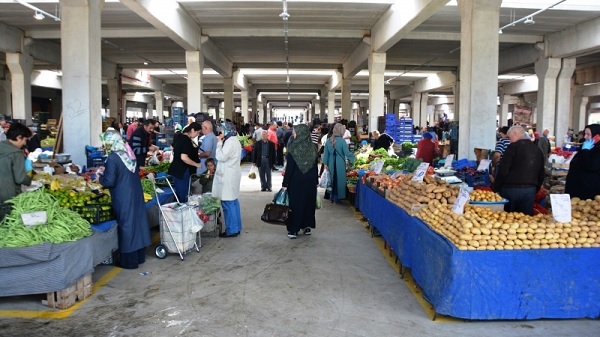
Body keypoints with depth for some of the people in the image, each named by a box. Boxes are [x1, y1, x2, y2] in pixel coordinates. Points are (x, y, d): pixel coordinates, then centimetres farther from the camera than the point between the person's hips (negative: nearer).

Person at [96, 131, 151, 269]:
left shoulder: (113, 158, -18)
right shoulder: (128, 153, 6)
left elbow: (110, 181, -19)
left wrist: (100, 178, 2)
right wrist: (105, 170, 18)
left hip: (123, 197, -8)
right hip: (135, 193, 8)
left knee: (126, 224, 2)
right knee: (136, 221, 14)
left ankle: (129, 260, 12)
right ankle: (139, 256, 27)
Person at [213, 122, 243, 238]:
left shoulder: (230, 141, -15)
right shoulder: (234, 140, 18)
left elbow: (221, 157, -20)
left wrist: (219, 143, -10)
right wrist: (221, 142, 7)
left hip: (228, 176, -11)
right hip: (231, 174, 11)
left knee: (228, 203, -6)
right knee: (233, 202, 13)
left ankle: (232, 230, -1)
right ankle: (236, 227, 20)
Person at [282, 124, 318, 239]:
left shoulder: (294, 148, -14)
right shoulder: (312, 148, -1)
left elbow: (289, 168, -14)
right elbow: (315, 166, 6)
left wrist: (284, 184, -9)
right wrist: (316, 181, 15)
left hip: (296, 182, -4)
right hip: (310, 181, 4)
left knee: (296, 204, 3)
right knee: (309, 202, 14)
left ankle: (293, 230, 6)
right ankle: (307, 226, 22)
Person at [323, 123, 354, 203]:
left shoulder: (328, 140, 0)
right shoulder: (341, 141, -14)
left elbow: (326, 153, 4)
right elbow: (347, 153, -12)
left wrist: (325, 163, 10)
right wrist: (352, 158, 5)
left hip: (331, 163, 5)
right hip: (340, 163, -4)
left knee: (333, 179, 16)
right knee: (340, 180, 7)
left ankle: (332, 197, 23)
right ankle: (338, 197, 13)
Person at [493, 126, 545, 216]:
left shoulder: (514, 147, -7)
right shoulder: (538, 150, 13)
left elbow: (503, 170, -11)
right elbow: (541, 175, 17)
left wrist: (496, 189, -4)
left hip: (511, 189, -6)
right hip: (530, 191, 6)